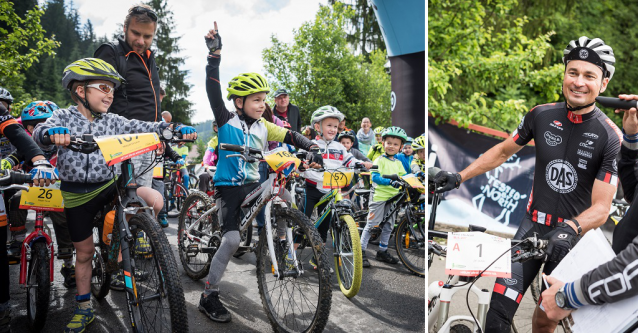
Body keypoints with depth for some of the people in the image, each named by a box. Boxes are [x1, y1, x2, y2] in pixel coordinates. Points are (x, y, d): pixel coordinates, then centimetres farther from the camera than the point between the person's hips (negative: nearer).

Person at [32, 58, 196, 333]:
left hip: (110, 185, 2)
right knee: (84, 251, 9)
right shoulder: (64, 118, -6)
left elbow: (142, 127, -8)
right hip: (77, 195, -1)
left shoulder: (112, 121, 1)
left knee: (155, 200, -23)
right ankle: (84, 308, 30)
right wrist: (51, 132, -48)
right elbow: (39, 133, -23)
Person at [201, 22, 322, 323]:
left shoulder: (264, 127, 7)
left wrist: (313, 149, -15)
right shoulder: (226, 122, -7)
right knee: (232, 239, -21)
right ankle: (209, 297, -6)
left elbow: (290, 136, 3)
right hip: (229, 187, -6)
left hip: (253, 186, 6)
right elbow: (214, 92, -18)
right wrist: (214, 54, -27)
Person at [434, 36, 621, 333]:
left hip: (574, 237, -1)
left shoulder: (612, 138, -15)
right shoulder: (541, 115, -6)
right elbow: (503, 151, 8)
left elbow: (601, 208, -16)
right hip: (533, 225, 2)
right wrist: (459, 177, 1)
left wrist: (570, 229, -36)